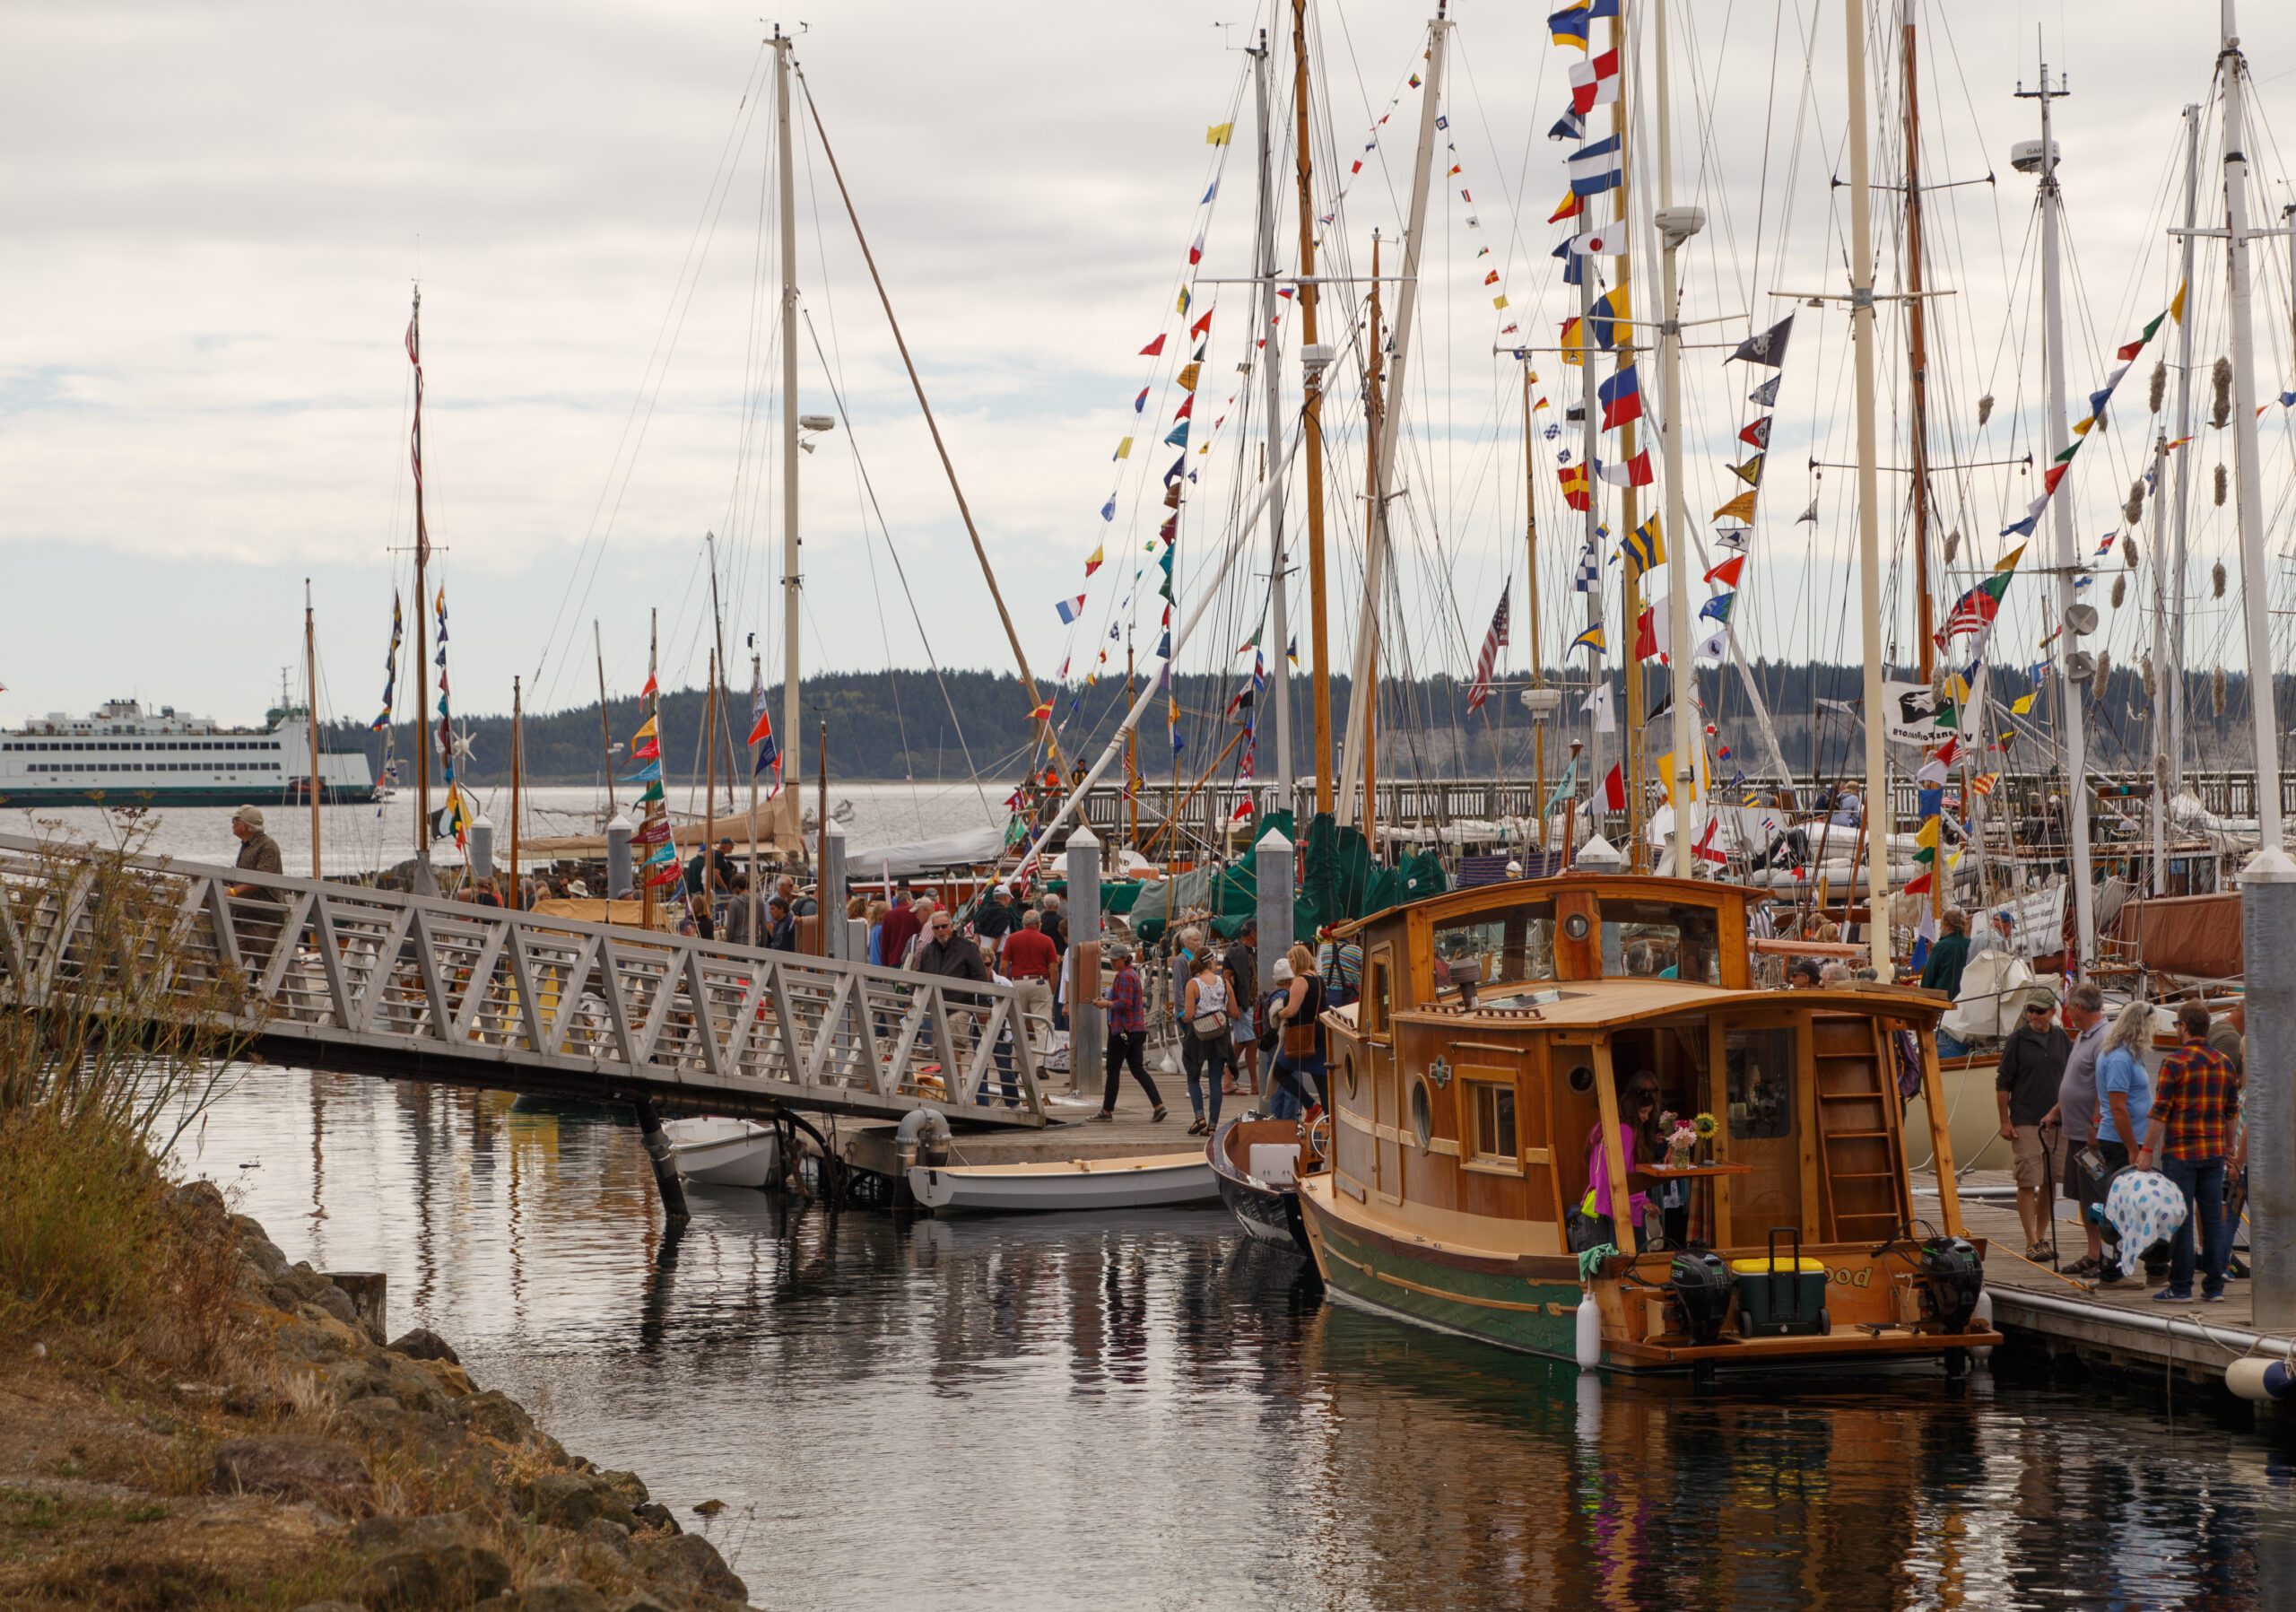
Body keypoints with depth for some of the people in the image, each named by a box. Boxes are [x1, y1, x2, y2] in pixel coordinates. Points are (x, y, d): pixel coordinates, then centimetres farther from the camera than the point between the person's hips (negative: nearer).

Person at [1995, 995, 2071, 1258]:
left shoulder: (2062, 1040, 8)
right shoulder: (2017, 1040, -3)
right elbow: (2002, 1083, -2)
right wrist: (2005, 1121, -7)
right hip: (2025, 1122, -4)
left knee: (2050, 1182, 9)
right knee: (2028, 1182, -8)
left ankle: (2042, 1235, 20)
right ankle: (2032, 1242, -8)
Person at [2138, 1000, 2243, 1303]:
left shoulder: (2175, 1062, -11)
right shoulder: (2224, 1064, 7)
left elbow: (2160, 1111, -12)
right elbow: (2232, 1112, 13)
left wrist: (2147, 1149, -7)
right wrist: (2228, 1145, 26)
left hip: (2180, 1152, -5)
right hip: (2214, 1152, 5)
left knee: (2180, 1219, -1)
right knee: (2213, 1218, 8)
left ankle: (2180, 1287, 0)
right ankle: (2214, 1285, 9)